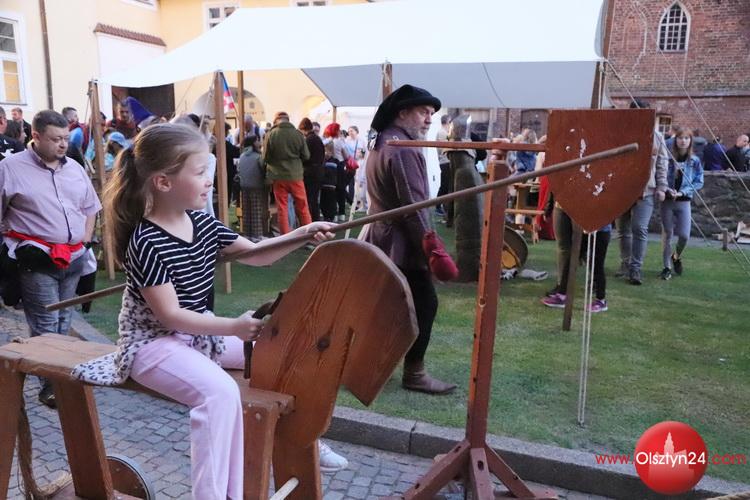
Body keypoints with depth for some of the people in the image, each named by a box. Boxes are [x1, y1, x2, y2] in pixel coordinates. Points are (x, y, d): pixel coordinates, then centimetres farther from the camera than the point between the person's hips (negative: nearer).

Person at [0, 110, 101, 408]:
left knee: (63, 320, 15)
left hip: (74, 258, 6)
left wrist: (86, 238, 11)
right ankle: (49, 385, 4)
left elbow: (90, 206, 22)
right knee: (45, 326, -4)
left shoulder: (74, 168, 12)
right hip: (37, 261, -5)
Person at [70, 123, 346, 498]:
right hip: (153, 342, -8)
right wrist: (233, 327, -31)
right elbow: (170, 316, -24)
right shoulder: (146, 242, -23)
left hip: (198, 332, 8)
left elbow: (258, 255, 6)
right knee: (220, 392, -33)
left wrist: (301, 234, -8)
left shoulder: (203, 223, 0)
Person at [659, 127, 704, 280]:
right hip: (667, 200, -1)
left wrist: (683, 192, -11)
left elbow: (699, 182, 2)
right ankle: (667, 266, 16)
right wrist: (667, 189, -15)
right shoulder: (668, 158, -5)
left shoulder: (694, 161, -1)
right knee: (667, 234, 3)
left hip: (684, 201, 1)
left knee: (684, 235, -6)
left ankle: (676, 256, 27)